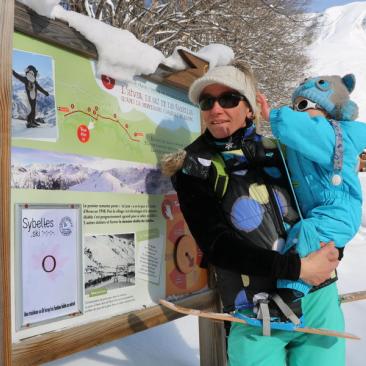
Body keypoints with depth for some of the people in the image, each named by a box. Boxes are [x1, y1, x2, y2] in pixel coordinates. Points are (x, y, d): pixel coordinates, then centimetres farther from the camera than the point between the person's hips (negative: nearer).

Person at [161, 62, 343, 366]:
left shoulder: (275, 152, 7)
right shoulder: (193, 170, -4)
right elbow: (217, 246, -13)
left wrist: (332, 249, -5)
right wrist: (297, 267, -18)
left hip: (319, 299, 4)